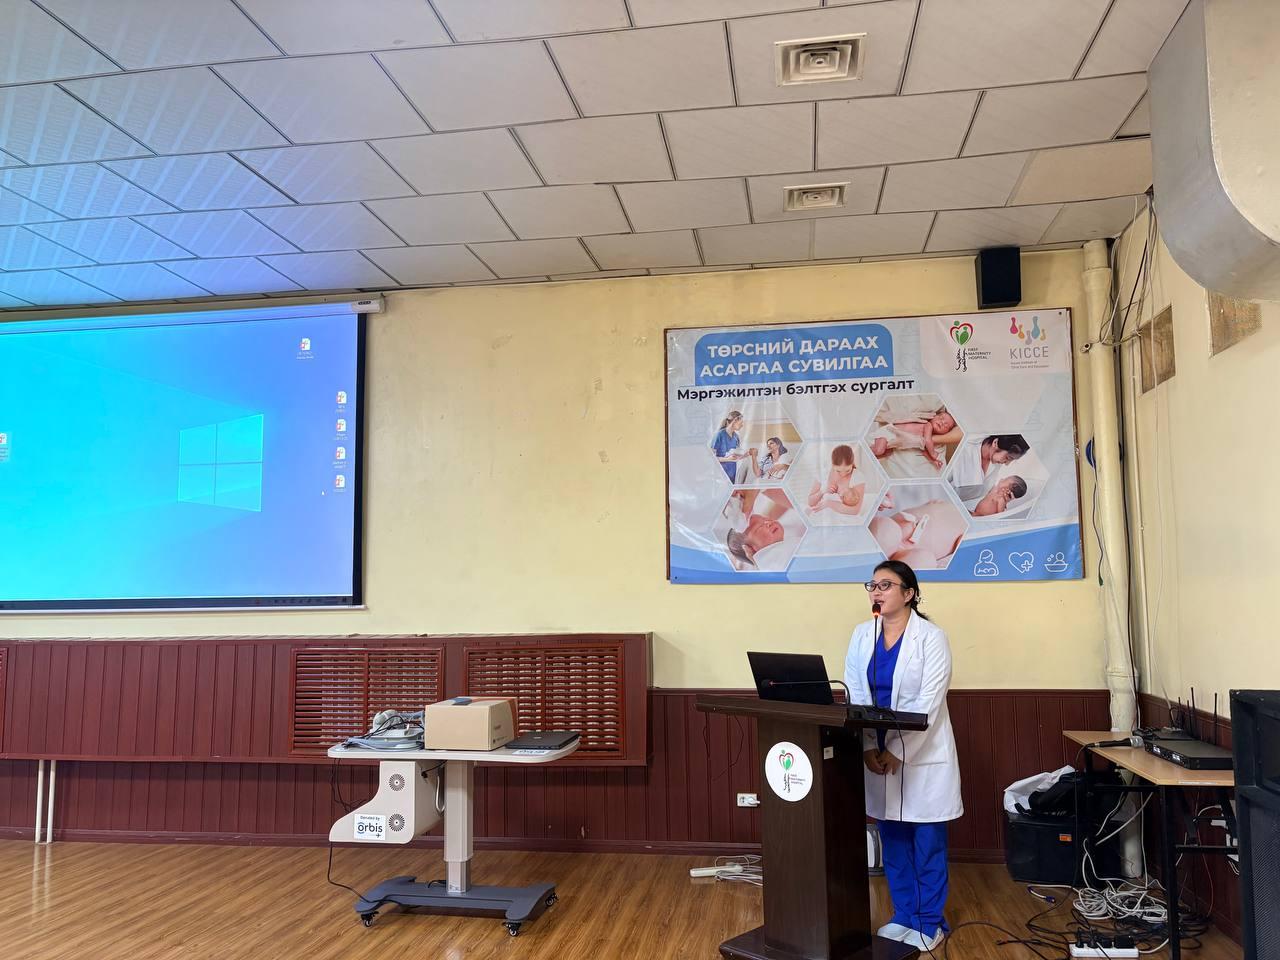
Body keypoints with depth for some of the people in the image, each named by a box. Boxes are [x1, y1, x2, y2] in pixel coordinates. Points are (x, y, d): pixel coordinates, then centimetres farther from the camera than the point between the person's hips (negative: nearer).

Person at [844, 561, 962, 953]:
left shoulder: (931, 637, -10)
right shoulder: (861, 635, 3)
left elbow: (928, 703, -15)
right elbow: (854, 697, 1)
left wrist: (897, 753, -18)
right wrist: (868, 748, -9)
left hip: (922, 755, -4)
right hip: (876, 753, 5)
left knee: (927, 842, 6)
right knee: (892, 838, 13)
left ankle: (930, 923, 20)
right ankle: (904, 915, 27)